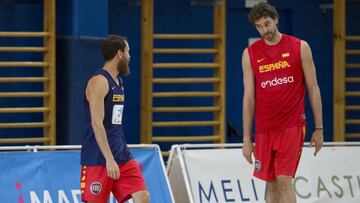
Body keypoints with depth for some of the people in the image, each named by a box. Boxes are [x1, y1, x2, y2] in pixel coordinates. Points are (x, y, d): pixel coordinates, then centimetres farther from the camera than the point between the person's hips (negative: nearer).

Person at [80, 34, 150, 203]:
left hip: (121, 154, 8)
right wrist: (109, 159, -25)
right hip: (98, 158, -8)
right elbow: (97, 124, -21)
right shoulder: (99, 81, -14)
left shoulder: (118, 81, 15)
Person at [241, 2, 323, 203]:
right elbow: (249, 97, 6)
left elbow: (313, 89, 3)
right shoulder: (250, 54, 5)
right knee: (271, 184, 6)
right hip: (264, 130, 3)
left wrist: (319, 128, 0)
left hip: (292, 126, -3)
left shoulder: (300, 47, 1)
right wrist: (247, 138, 3)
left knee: (284, 180, -14)